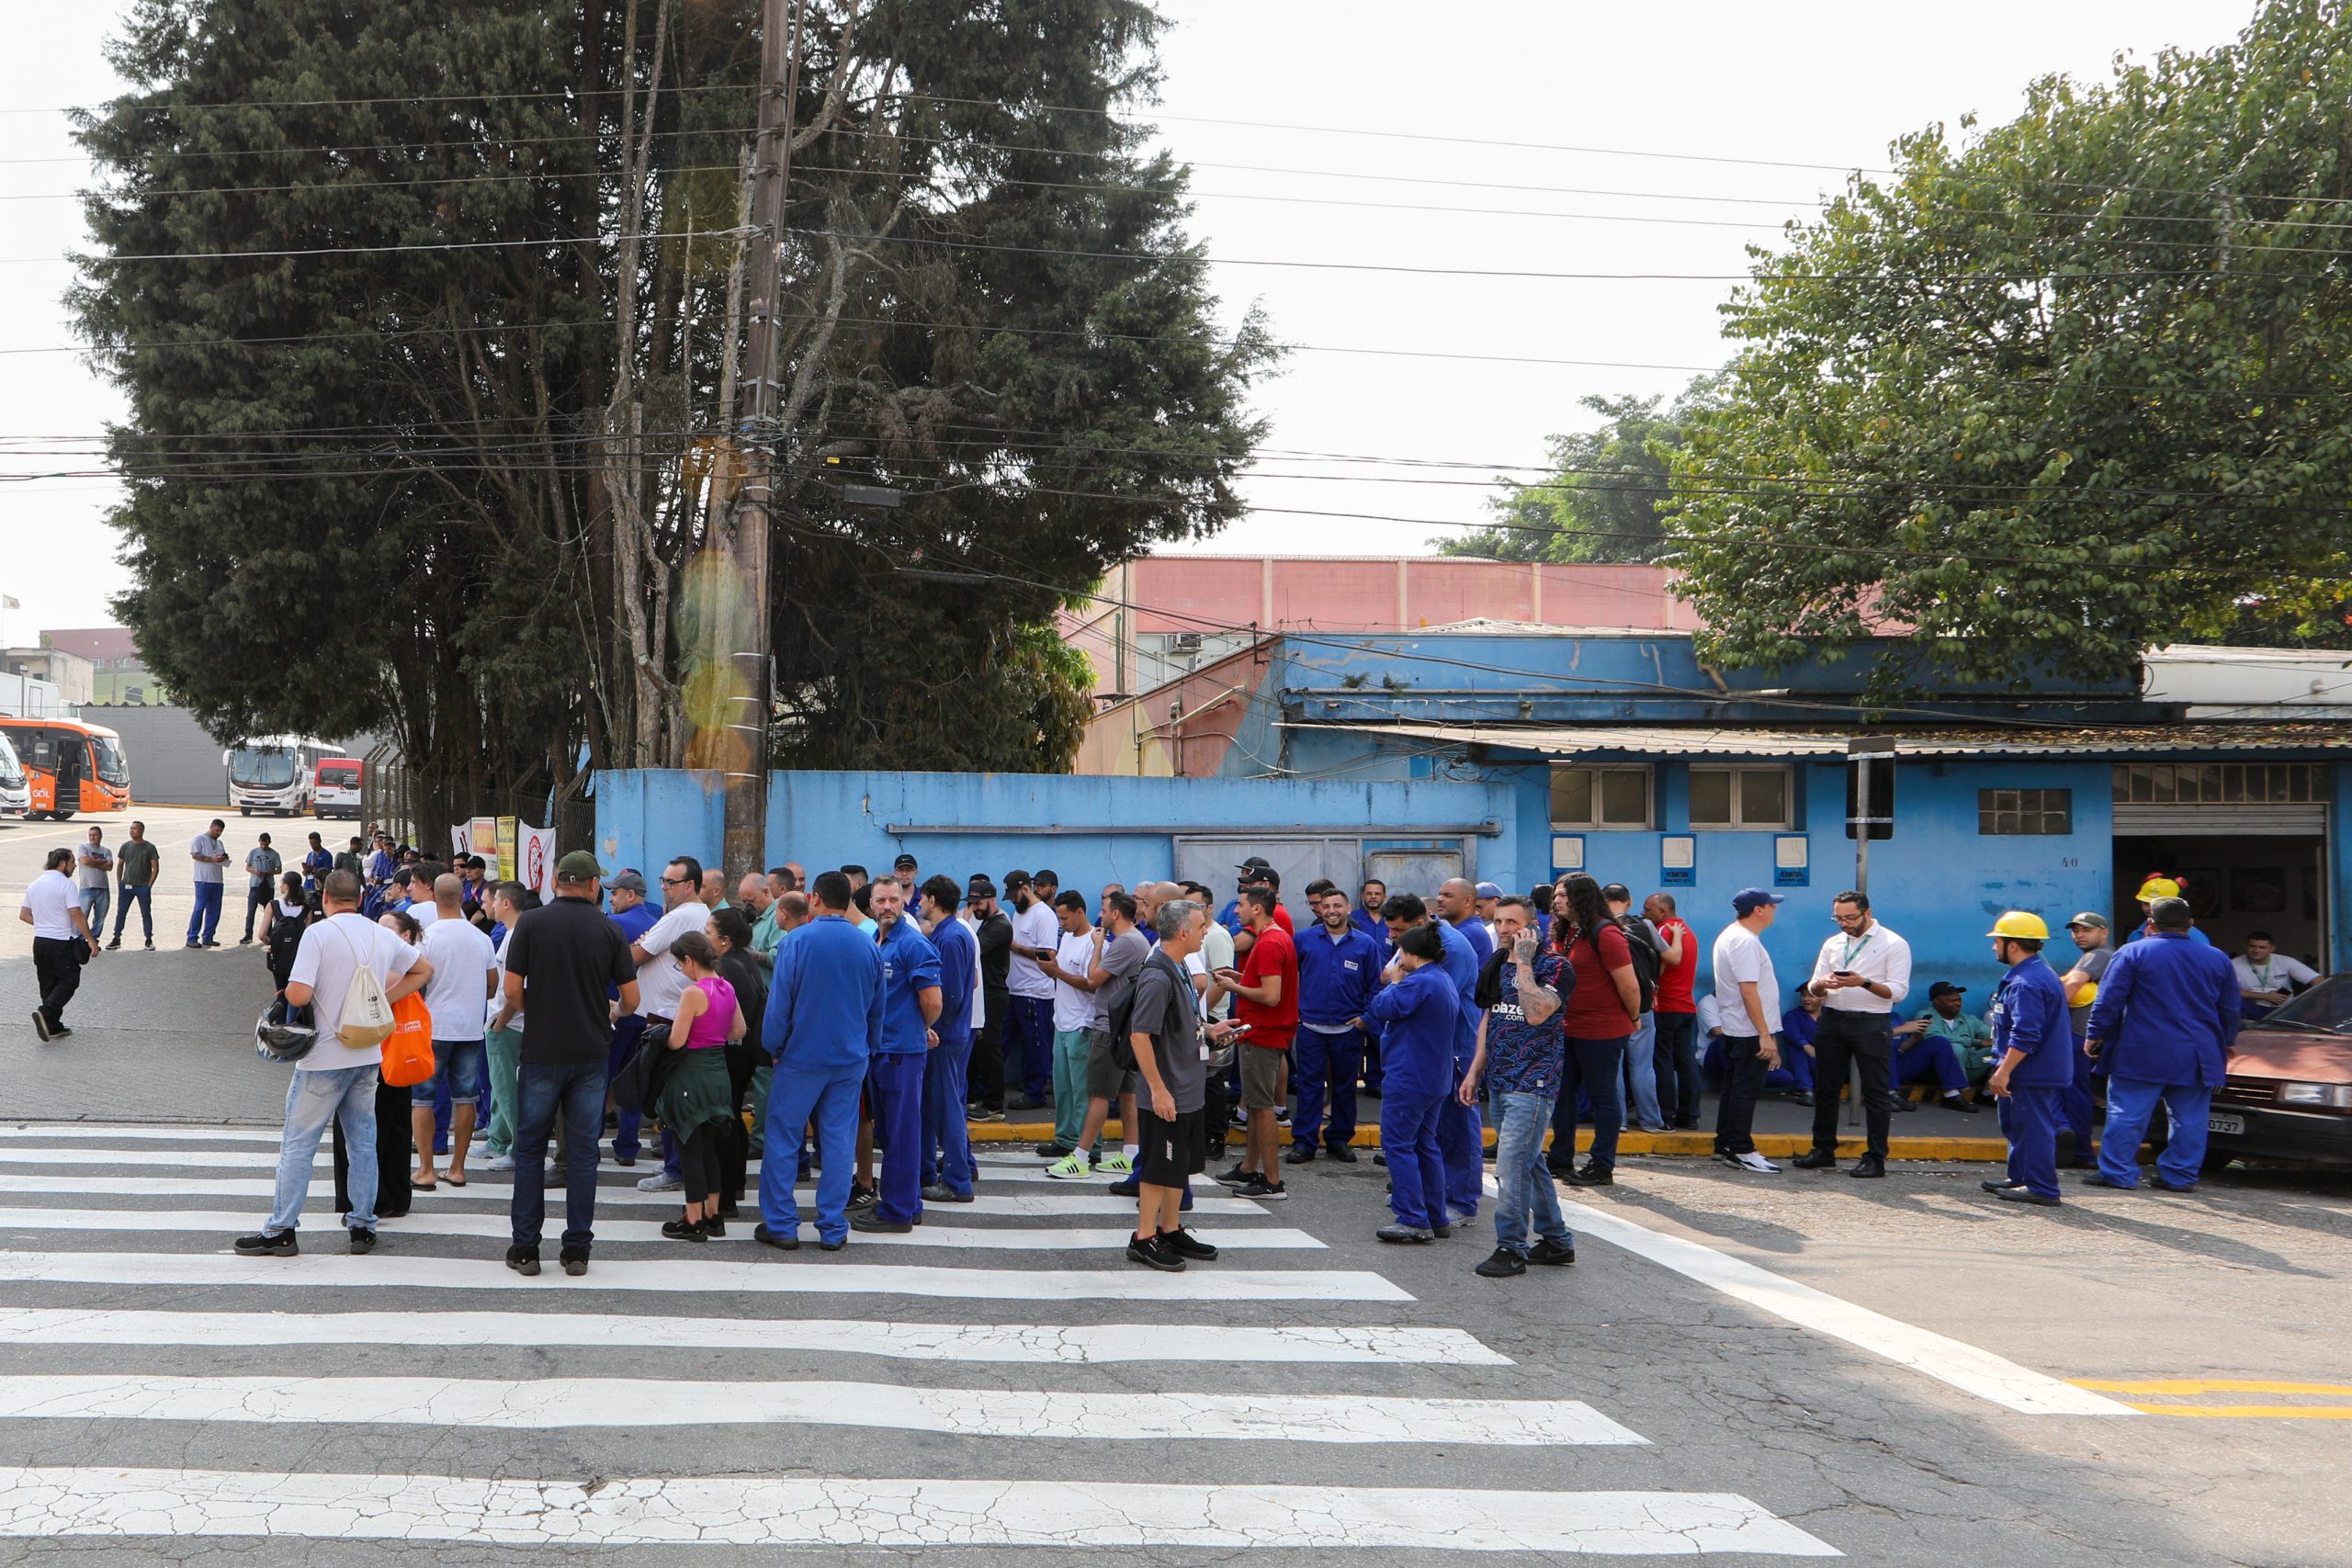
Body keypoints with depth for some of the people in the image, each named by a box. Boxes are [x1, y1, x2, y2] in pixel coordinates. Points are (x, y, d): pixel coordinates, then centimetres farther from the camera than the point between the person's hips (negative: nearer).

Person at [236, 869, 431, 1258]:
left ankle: (281, 1229, 4)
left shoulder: (318, 933, -13)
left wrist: (286, 993, 3)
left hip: (325, 1056, -5)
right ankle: (362, 1224, 15)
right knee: (362, 1141, 12)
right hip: (369, 1055, 5)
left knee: (298, 1143, 2)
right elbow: (424, 969, 21)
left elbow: (298, 994, -20)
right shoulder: (384, 936, 6)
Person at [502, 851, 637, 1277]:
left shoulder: (531, 922, -5)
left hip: (541, 1050, -1)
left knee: (530, 1147, 9)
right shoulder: (609, 930, -1)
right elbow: (631, 998, 0)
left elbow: (513, 991, -8)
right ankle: (577, 1249, 8)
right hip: (591, 1051, 1)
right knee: (582, 1149, 7)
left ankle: (525, 1247, 10)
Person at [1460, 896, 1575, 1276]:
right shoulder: (1497, 964, 13)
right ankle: (1557, 1241, 24)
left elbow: (1536, 1013, -27)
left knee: (1511, 1165, -12)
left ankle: (1511, 1249, -4)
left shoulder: (1554, 966, -10)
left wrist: (1524, 963, -20)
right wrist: (1475, 1071, 16)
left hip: (1532, 1083, -8)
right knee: (1530, 1163, 14)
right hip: (1499, 1083, 8)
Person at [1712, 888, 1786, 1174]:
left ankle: (1725, 1145, 20)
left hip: (1734, 1029, 11)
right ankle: (1741, 1151, -2)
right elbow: (1749, 991, -25)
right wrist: (1765, 1035, -24)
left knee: (1733, 1087, 14)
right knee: (1746, 1090, -6)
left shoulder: (1731, 935, 14)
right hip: (1749, 1031, -11)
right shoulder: (1745, 942, -19)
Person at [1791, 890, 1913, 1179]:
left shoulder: (1894, 944, -3)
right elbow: (1813, 988, 13)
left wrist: (1864, 982, -24)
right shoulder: (1832, 944, 13)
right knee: (1825, 1088, 9)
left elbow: (1899, 991, -10)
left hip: (1872, 1024, -5)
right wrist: (1823, 984, -11)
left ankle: (1875, 1158, 5)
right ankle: (1823, 1150, 19)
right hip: (1832, 1021, 5)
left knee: (1876, 1093, -1)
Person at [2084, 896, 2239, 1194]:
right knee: (2189, 1119, 9)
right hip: (2195, 1058, 4)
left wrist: (2095, 1035, 4)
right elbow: (2230, 1010, 17)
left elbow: (2108, 1001, -6)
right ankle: (2180, 1175, 10)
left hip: (2140, 1056, -3)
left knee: (2127, 1113, 0)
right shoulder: (2217, 959, 9)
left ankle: (2117, 1172, -1)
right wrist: (2224, 1045, 30)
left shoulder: (2133, 953, -4)